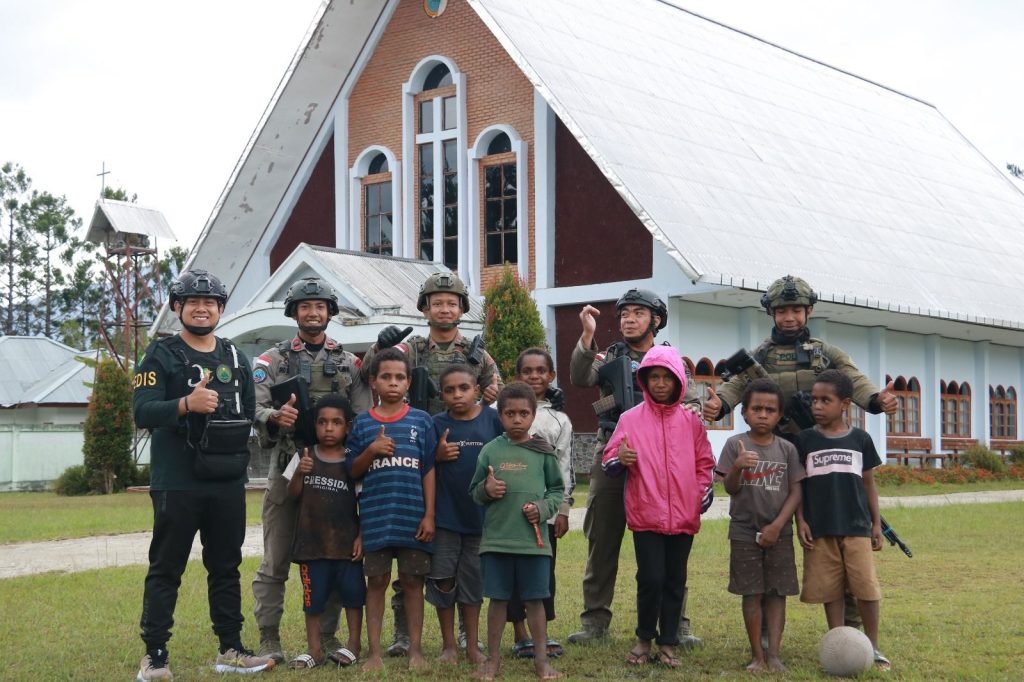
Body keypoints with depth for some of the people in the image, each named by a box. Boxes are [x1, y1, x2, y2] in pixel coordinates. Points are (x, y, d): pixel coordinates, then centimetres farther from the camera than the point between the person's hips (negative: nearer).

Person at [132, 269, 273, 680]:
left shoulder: (235, 358, 14)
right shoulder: (161, 355, -2)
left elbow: (250, 414, 19)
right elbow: (143, 412, -14)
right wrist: (186, 404, -30)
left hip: (228, 483, 5)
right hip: (177, 484, -5)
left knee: (226, 568, 12)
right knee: (166, 570, 1)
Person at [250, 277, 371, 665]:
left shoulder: (349, 363, 10)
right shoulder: (273, 360, 6)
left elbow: (363, 417, 3)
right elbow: (252, 407, -8)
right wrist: (275, 416, -29)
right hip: (285, 470, -1)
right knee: (275, 561, 2)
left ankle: (327, 636, 17)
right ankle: (269, 639, 9)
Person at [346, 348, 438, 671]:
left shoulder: (421, 421, 3)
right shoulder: (362, 423, 5)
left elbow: (429, 471, 2)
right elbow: (352, 471, 7)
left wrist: (429, 515, -2)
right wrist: (371, 451, -12)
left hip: (412, 516, -1)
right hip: (375, 516, 1)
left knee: (412, 581, 6)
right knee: (376, 581, 6)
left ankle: (415, 649, 14)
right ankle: (374, 651, 12)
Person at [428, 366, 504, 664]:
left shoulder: (492, 419, -3)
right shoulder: (437, 424, 0)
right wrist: (438, 456, -13)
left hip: (481, 514, 0)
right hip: (445, 515, 0)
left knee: (473, 582, 11)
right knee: (443, 580, 5)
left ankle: (473, 646, 22)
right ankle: (448, 645, 20)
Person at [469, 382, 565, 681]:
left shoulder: (543, 452, 1)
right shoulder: (491, 450, 2)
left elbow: (557, 489, 9)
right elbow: (474, 492, 9)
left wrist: (543, 508, -9)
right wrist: (486, 490, -12)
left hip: (534, 540, 0)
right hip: (496, 539, 0)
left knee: (534, 599, 7)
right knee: (498, 599, 9)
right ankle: (493, 658, 21)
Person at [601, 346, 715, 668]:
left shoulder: (691, 421, 7)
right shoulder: (630, 419, 1)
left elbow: (704, 464, 13)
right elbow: (609, 460, 1)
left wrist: (700, 494, 2)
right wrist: (619, 460, -21)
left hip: (684, 516, 2)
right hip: (646, 515, -2)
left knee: (675, 581, 8)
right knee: (651, 579, -8)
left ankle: (668, 644, 19)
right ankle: (644, 638, 13)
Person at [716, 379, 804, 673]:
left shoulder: (786, 449, 2)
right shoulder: (735, 444, -2)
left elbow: (795, 491, 0)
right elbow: (730, 488, -7)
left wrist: (777, 526, -10)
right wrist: (737, 467, -28)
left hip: (779, 533, 1)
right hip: (744, 531, -1)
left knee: (778, 593, 1)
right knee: (751, 594, 2)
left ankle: (773, 654, 5)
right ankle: (757, 655, 10)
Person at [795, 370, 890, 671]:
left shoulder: (860, 439, 4)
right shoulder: (805, 440, 3)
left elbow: (868, 483, 10)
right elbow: (797, 485, 5)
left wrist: (876, 523, 9)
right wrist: (800, 521, -2)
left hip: (856, 527, 0)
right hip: (820, 529, 0)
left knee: (867, 587, -3)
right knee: (830, 590, 5)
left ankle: (872, 647, 12)